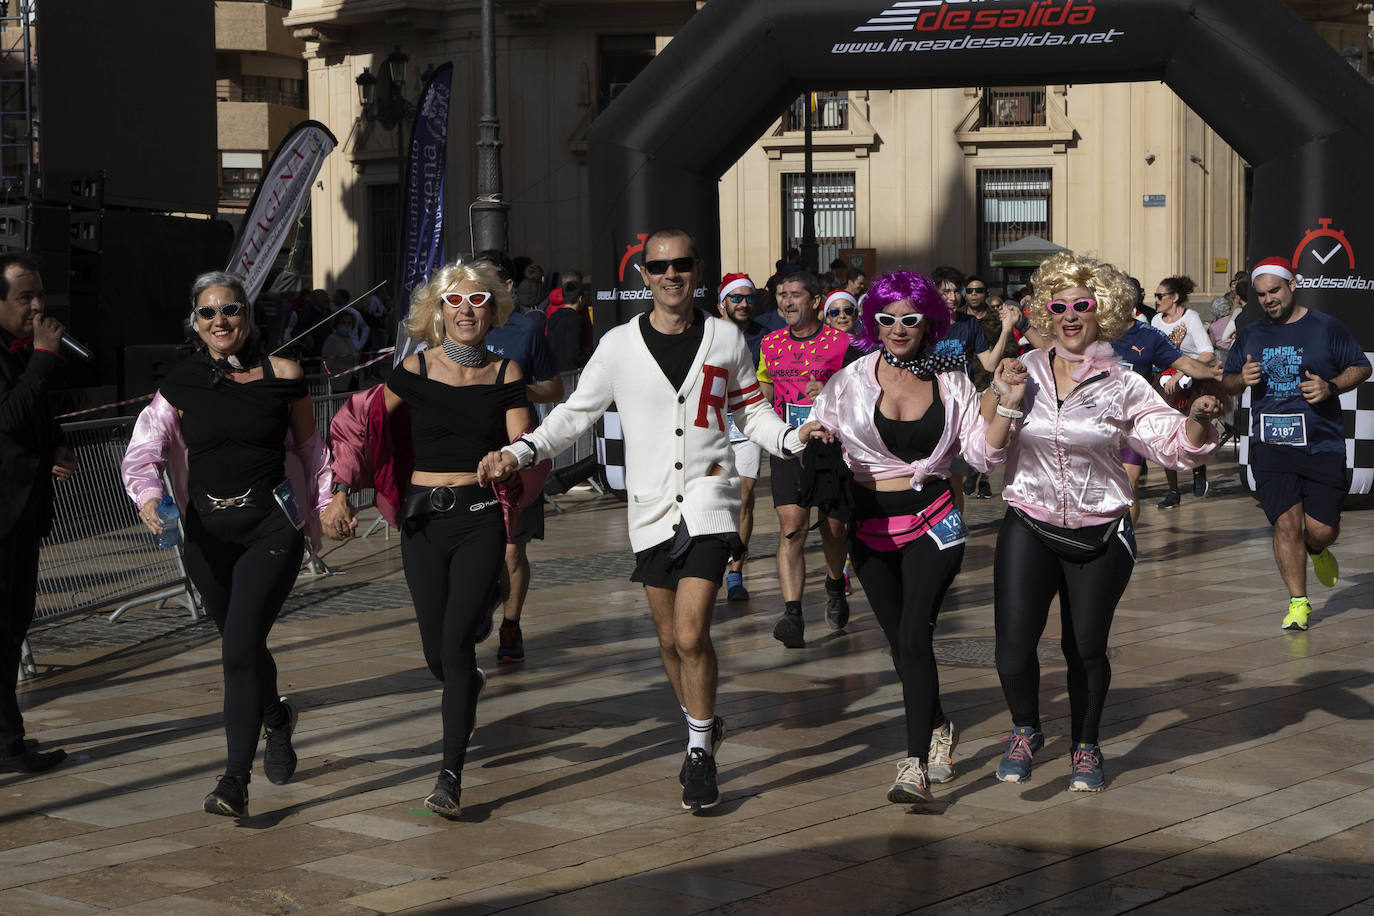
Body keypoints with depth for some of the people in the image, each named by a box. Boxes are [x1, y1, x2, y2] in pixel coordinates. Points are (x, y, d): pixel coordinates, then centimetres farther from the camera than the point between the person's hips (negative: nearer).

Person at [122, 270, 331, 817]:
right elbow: (146, 448, -5)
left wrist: (327, 502, 11)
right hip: (206, 531, 3)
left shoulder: (282, 376, -1)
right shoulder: (181, 384, 2)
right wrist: (148, 495, -23)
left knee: (240, 648, -15)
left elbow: (309, 446, 11)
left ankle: (235, 780, -11)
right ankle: (277, 717, 49)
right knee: (240, 644, 17)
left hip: (271, 529, -3)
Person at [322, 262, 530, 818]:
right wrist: (340, 495, -3)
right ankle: (468, 687, 48)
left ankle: (451, 776, -11)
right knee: (436, 653, 10)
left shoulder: (505, 372, 2)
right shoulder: (416, 369, 0)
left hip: (481, 516, -1)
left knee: (457, 643, -14)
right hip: (423, 516, 2)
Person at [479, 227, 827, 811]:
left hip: (708, 498, -2)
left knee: (691, 634, -15)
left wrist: (792, 438, -7)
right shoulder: (619, 345, 3)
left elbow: (751, 412, 12)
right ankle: (704, 729, 35)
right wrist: (517, 452, -7)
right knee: (671, 639, 11)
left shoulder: (725, 339, 4)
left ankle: (700, 750, 3)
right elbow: (574, 414, 7)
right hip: (650, 504, 2)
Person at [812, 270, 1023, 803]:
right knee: (900, 642, 12)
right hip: (871, 525, 2)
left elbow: (982, 453, -2)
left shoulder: (951, 381, 1)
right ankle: (937, 729, 37)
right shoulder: (852, 379, 0)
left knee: (914, 637, -16)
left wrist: (1007, 402, -15)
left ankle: (916, 764, -13)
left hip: (932, 522, -2)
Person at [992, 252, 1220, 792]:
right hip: (1028, 529, 0)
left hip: (1100, 535, 0)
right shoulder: (1024, 372, 1)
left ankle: (1086, 746, 32)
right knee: (1013, 645, -9)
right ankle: (1025, 731, 21)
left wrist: (1199, 421, -23)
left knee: (1086, 648, 7)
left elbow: (1175, 444, -4)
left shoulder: (1122, 387, -1)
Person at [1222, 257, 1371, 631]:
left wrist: (1331, 387, -12)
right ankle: (1298, 602, 5)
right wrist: (1241, 379, -4)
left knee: (1321, 528, -2)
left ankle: (1317, 551, 36)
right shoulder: (1249, 335, 12)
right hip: (1270, 445, 2)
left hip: (1322, 445, -2)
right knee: (1286, 523, -7)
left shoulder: (1326, 328, 2)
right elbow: (1226, 381, 20)